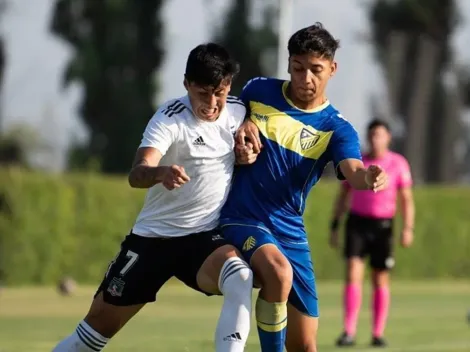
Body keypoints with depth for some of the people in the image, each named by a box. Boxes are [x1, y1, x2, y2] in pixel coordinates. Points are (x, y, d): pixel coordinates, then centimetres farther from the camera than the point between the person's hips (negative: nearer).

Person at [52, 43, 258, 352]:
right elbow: (137, 174, -32)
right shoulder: (170, 118, -16)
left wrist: (250, 149, -2)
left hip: (206, 238, 2)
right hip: (153, 236, -2)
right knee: (100, 323, 3)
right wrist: (162, 172, -55)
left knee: (240, 279, -32)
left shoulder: (238, 111, -3)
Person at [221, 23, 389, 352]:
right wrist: (242, 126, -5)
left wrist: (369, 177, -46)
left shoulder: (337, 129, -2)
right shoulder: (258, 91, 0)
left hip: (290, 234, 2)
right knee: (279, 272, -35)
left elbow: (353, 171, -21)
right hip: (242, 219, -2)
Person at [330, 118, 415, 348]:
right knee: (353, 273, -14)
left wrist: (408, 228, -11)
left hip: (382, 225, 0)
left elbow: (407, 199, 1)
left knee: (380, 280, 4)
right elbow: (343, 196, 12)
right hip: (357, 222, 0)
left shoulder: (398, 163, 1)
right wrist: (334, 227, 8)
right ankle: (349, 331, -17)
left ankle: (378, 333, 13)